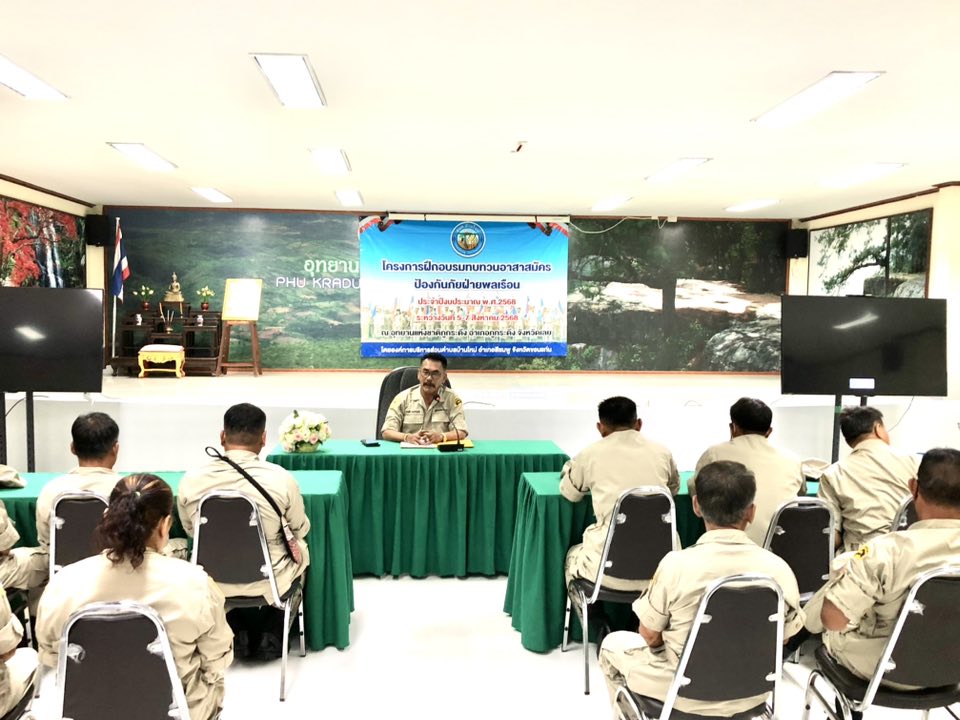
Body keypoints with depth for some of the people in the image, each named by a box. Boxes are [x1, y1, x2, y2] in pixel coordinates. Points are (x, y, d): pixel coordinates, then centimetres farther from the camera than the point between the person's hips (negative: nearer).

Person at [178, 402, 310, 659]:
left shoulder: (190, 480, -14)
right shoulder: (281, 478, -21)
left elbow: (190, 531, 5)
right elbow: (300, 530, -3)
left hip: (214, 582, 3)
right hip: (268, 582, -2)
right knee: (301, 550, 28)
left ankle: (239, 632, 28)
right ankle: (271, 634, 26)